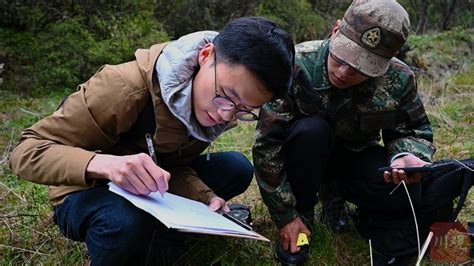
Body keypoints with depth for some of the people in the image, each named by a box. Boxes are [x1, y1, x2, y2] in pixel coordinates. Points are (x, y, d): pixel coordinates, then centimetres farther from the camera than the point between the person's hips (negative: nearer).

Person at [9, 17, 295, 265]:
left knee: (237, 168, -10)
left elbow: (176, 164, -7)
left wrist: (207, 199, -26)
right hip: (91, 190, -6)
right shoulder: (127, 88, -34)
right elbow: (26, 152, -30)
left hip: (151, 189, 6)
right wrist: (105, 164, -48)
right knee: (128, 223, -39)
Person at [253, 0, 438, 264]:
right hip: (304, 156, -2)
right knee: (310, 130, -35)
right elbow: (267, 146, -25)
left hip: (355, 155, 2)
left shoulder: (399, 80, -21)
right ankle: (303, 212, -10)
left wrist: (406, 156, -30)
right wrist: (286, 215, -22)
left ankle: (336, 192, 6)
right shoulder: (296, 66, -29)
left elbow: (414, 132, -3)